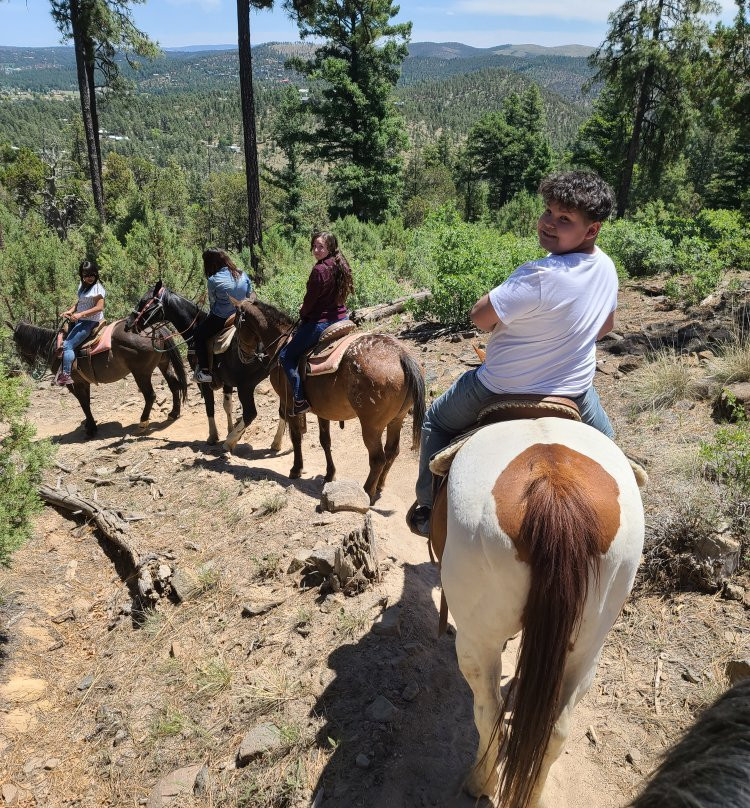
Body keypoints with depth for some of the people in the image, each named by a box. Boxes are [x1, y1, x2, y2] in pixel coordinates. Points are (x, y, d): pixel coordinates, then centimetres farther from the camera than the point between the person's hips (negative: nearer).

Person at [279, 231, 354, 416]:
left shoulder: (320, 269, -19)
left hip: (321, 322, -9)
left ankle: (300, 400, -5)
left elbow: (310, 299, -15)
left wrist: (302, 315, 7)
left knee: (286, 356, 2)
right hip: (342, 317, 9)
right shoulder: (341, 266, 7)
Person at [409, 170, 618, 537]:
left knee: (436, 421, 21)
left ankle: (428, 509, 29)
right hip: (574, 390, 6)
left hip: (501, 392, -6)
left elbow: (480, 317, -24)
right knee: (603, 437, 39)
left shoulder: (540, 276, -32)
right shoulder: (607, 267, -5)